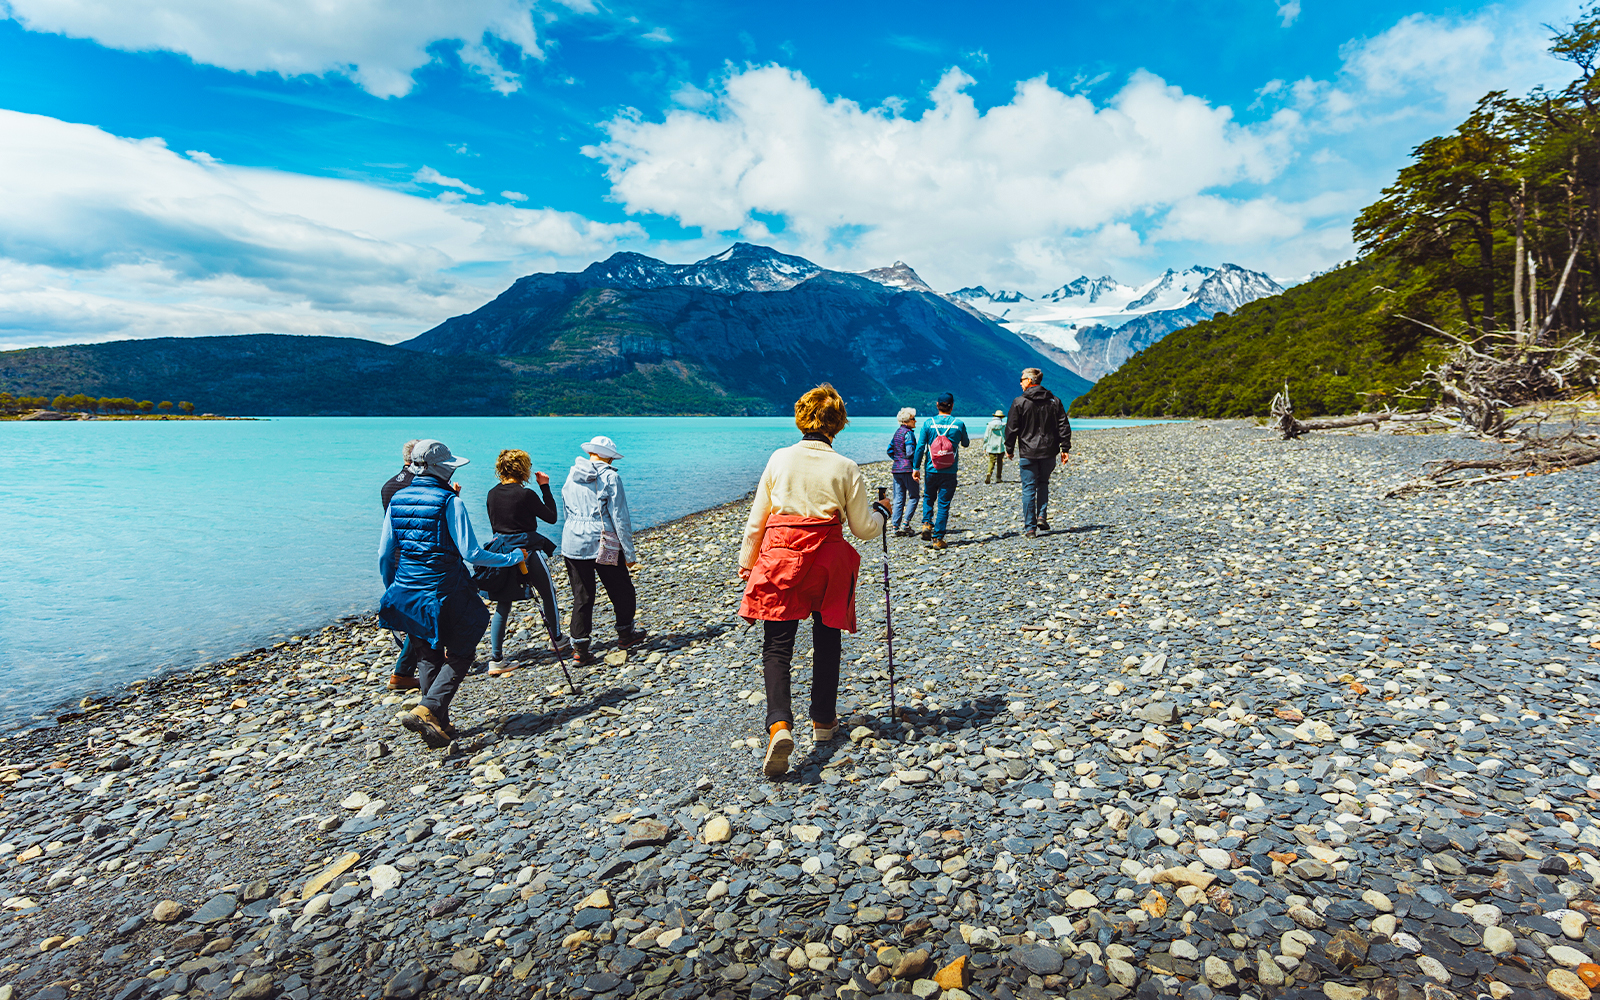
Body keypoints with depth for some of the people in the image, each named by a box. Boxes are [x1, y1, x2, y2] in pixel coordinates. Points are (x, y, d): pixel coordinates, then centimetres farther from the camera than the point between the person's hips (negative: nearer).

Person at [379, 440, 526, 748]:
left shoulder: (396, 500, 5)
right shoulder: (449, 502, -14)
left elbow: (384, 555, 10)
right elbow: (472, 554, -17)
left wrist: (390, 589, 23)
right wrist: (512, 558, -5)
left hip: (407, 592, 6)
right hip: (444, 592, -6)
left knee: (428, 654, 18)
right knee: (460, 653, 8)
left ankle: (439, 724, 23)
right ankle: (427, 711, -9)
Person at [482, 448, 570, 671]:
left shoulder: (492, 494, 3)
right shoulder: (526, 494, -16)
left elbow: (494, 525, 13)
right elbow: (552, 517, -6)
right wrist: (545, 487, -1)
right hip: (527, 549, -6)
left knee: (502, 605, 9)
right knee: (548, 594, 15)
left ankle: (496, 659, 6)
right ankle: (558, 641, 31)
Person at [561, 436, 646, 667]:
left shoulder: (572, 476, 8)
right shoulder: (610, 477, -8)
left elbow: (567, 510, 15)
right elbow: (619, 518, -9)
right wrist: (629, 553, -5)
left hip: (573, 542, 5)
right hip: (603, 544, -4)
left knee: (581, 596, 9)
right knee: (622, 590, 16)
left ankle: (579, 648, 6)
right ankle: (625, 634, 31)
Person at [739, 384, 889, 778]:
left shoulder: (779, 459, 1)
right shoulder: (845, 468, -3)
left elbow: (756, 519, 5)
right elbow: (864, 528, 2)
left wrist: (747, 561, 16)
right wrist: (882, 512, 23)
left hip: (780, 556, 0)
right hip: (828, 559, 0)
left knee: (777, 644, 2)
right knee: (827, 641, 18)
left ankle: (779, 725, -18)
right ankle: (823, 720, 30)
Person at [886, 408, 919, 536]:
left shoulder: (897, 432, 13)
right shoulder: (908, 433, -11)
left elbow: (890, 451, 17)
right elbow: (910, 453, -18)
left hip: (896, 468, 7)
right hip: (907, 469, -7)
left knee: (898, 499, 8)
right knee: (914, 496, 5)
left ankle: (896, 527, 5)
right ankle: (905, 522, -4)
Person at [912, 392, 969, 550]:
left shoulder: (928, 423, -4)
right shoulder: (959, 424, -3)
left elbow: (920, 447, -4)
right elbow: (965, 443, 15)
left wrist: (916, 467, 3)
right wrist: (967, 439, 37)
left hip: (931, 470, 1)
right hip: (949, 472, 0)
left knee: (928, 498, 23)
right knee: (943, 504, 4)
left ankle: (926, 523, 2)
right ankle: (938, 538, 4)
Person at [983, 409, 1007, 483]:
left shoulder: (990, 425, 1)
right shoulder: (1003, 425, -4)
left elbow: (986, 436, 3)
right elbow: (1006, 436, -5)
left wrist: (984, 446, 9)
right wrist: (1007, 448, -1)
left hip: (991, 447, 1)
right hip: (1000, 447, -1)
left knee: (992, 461, 5)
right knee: (999, 462, 8)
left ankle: (989, 473, -21)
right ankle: (998, 478, 12)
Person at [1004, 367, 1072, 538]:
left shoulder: (1019, 402, -6)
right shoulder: (1054, 401, 6)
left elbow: (1012, 428, -5)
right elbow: (1064, 426, 4)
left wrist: (1009, 449, 6)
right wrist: (1065, 448, 7)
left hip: (1028, 453, -3)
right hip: (1048, 451, 3)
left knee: (1029, 489, 1)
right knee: (1043, 483, 22)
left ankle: (1030, 528, 1)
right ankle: (1042, 516, 7)